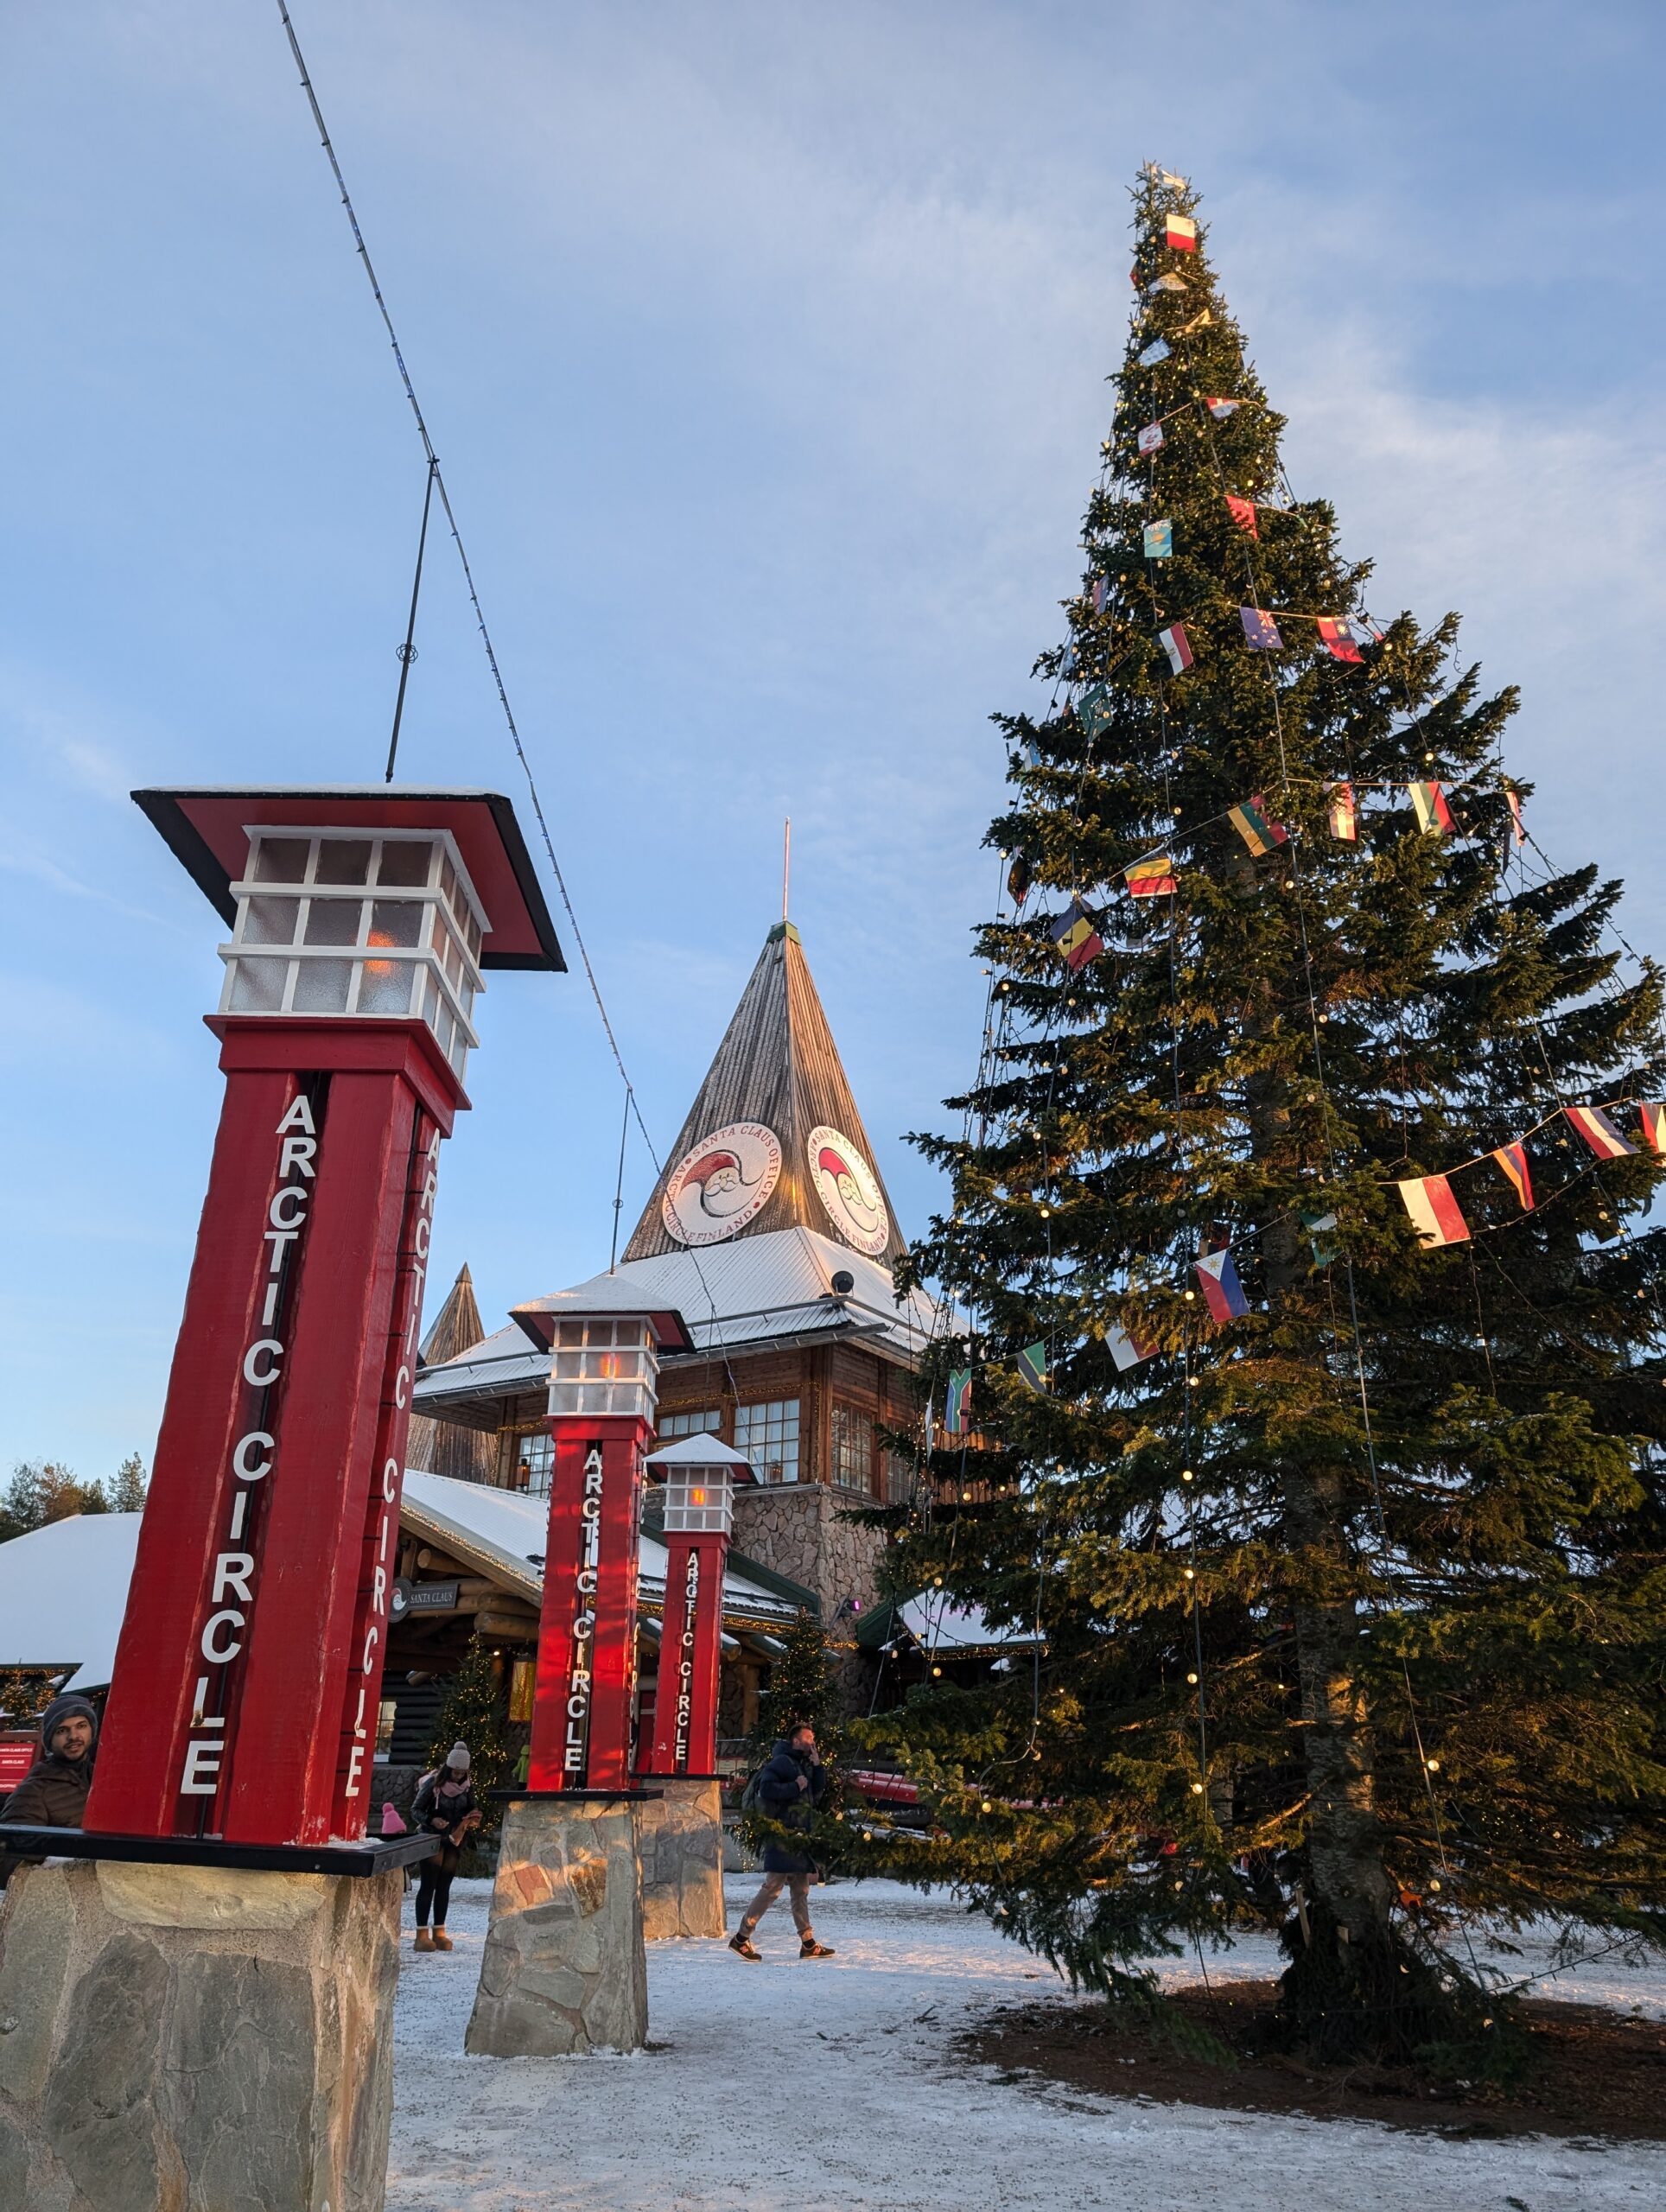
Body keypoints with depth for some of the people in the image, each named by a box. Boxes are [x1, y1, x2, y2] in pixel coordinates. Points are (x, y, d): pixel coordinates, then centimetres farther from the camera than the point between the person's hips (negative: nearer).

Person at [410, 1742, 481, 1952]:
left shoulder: (467, 1786, 0)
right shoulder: (434, 1783, -14)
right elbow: (415, 1810, -11)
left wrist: (473, 1818, -10)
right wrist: (431, 1821, -29)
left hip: (454, 1841, 5)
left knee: (444, 1886, 9)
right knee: (428, 1885, -4)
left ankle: (439, 1933, 15)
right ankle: (422, 1935, -1)